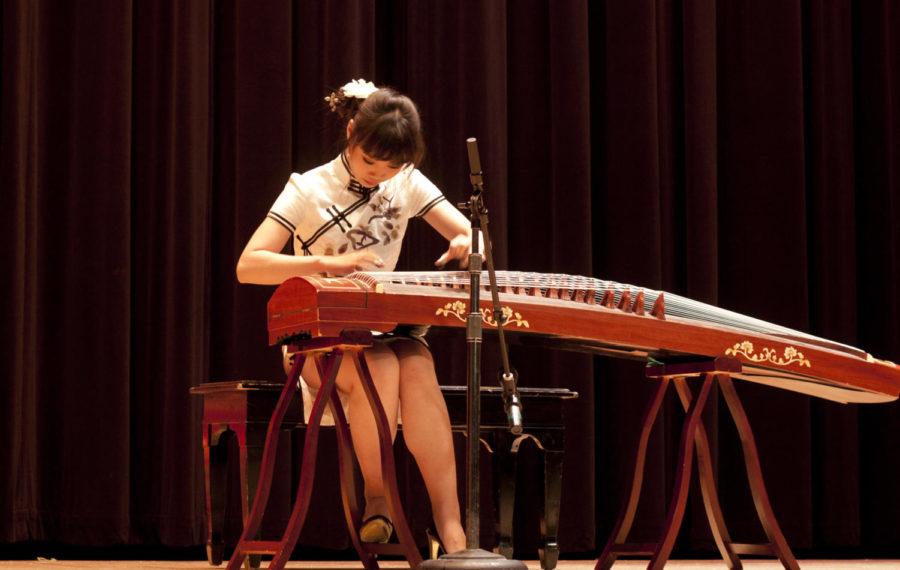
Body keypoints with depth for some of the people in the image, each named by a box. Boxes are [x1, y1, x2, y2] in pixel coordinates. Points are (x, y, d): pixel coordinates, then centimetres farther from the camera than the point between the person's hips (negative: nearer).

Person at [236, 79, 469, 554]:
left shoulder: (406, 182, 5)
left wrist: (467, 244, -22)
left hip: (385, 328, 3)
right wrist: (331, 263, -31)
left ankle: (450, 528, -38)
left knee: (417, 368, -33)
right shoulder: (309, 190, -6)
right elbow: (247, 266, -17)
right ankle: (377, 497, -16)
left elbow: (472, 235, 5)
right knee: (381, 367, -37)